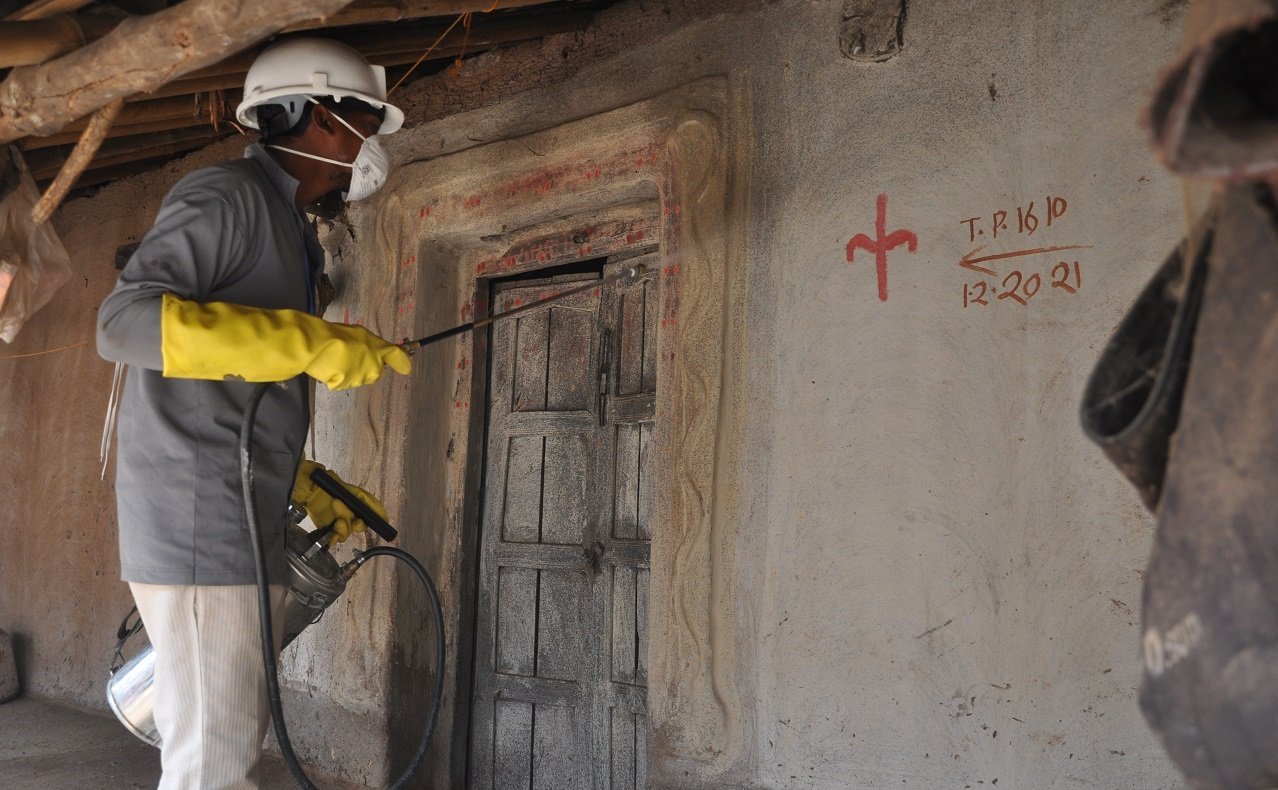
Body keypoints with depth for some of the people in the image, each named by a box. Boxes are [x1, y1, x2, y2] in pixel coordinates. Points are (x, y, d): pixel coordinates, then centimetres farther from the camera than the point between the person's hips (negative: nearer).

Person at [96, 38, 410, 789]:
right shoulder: (227, 193, -6)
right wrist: (308, 342, -25)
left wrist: (314, 491, 18)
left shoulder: (289, 232, 22)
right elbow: (125, 322, -21)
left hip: (245, 528, 10)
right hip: (198, 523, -10)